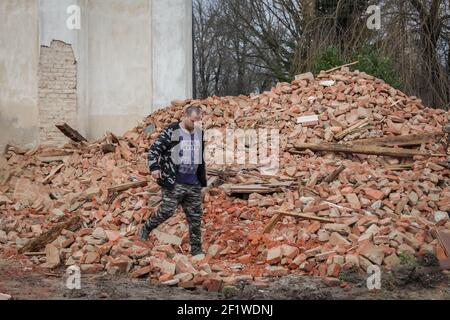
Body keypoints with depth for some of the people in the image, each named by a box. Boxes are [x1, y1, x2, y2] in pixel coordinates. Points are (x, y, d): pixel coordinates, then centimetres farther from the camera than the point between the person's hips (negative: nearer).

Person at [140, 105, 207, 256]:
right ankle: (146, 229, 24)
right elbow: (154, 150, -9)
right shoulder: (171, 132, -9)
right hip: (174, 183, -5)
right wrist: (154, 167, -23)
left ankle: (196, 249, 16)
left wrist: (202, 178, 23)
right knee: (167, 211, -3)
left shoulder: (199, 133, 10)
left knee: (195, 217, 7)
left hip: (194, 184, 6)